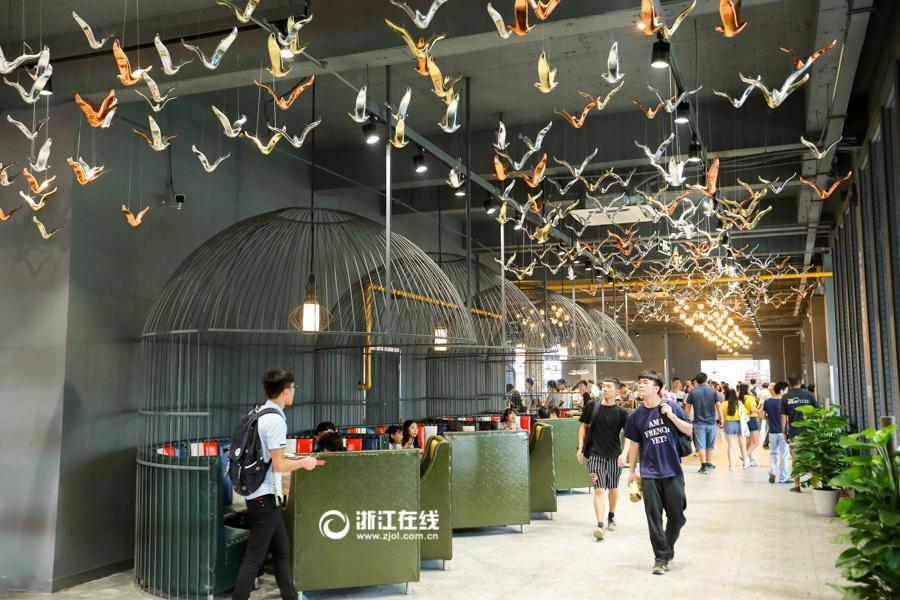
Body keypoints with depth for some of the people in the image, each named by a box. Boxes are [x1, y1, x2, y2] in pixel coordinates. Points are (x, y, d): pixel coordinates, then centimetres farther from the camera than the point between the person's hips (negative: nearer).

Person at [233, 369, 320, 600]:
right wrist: (303, 463, -5)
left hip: (263, 496, 10)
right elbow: (279, 465, -20)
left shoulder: (260, 414, 9)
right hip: (265, 497, -10)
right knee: (254, 557, -2)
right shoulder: (275, 420, -19)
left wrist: (294, 459, 19)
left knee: (283, 550, 17)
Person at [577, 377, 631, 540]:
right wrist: (580, 448, 4)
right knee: (599, 490, -12)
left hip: (614, 455, 1)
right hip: (595, 455, -1)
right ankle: (600, 526, -15)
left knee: (613, 489, 17)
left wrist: (624, 453, -20)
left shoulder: (621, 412, -5)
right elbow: (584, 426, 8)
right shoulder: (591, 406, -2)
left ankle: (611, 517, 40)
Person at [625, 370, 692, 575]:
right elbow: (634, 444, 9)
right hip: (649, 474, 1)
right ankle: (661, 557, 12)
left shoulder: (672, 408, -3)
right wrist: (631, 470, 10)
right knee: (654, 517, 1)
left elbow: (689, 430, 0)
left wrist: (672, 417, -15)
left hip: (673, 471, 0)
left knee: (677, 516, 8)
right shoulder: (636, 415, 1)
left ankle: (668, 548, 32)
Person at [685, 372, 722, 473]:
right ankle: (709, 464, 21)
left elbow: (688, 407, 1)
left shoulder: (693, 392, -3)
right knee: (710, 445, 15)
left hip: (699, 422, -2)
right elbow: (718, 405, -2)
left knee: (701, 445, -1)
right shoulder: (713, 391, 0)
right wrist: (720, 418, 7)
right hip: (711, 421, 2)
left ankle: (704, 466, -5)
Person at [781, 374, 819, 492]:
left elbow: (783, 417, -2)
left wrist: (784, 433, 5)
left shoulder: (785, 397, -1)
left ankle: (797, 485, 9)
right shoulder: (808, 395, 0)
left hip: (793, 433, 0)